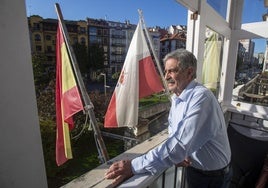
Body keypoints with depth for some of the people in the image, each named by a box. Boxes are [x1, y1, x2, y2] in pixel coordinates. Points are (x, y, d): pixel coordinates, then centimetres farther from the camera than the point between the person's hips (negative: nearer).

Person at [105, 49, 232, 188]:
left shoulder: (201, 98, -29)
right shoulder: (176, 97, -2)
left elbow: (180, 143, -36)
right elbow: (173, 129, 9)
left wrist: (134, 166, -36)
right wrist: (177, 153, -11)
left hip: (211, 176, -6)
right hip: (192, 167, 6)